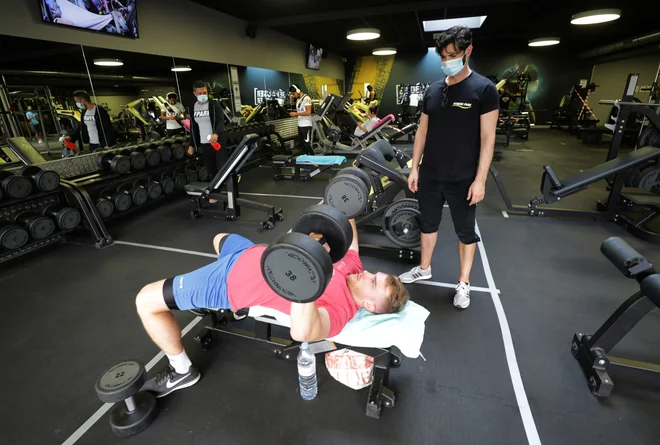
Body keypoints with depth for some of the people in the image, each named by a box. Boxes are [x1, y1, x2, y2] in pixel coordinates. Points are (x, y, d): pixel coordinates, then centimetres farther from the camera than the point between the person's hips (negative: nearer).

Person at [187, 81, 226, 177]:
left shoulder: (214, 104, -6)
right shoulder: (192, 108, 9)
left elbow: (221, 121, -20)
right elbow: (193, 128, 16)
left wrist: (216, 134, -39)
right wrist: (192, 144, 13)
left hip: (217, 141, -5)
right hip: (203, 144, 5)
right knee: (211, 170, 9)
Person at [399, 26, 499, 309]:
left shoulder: (484, 89, -6)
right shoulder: (433, 90, 7)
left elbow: (487, 138, -9)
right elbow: (423, 131, 10)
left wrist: (480, 179, -14)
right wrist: (414, 167, 6)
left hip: (463, 179, -4)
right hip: (430, 175, 5)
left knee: (465, 231, 9)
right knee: (428, 223, 16)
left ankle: (463, 283, 24)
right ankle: (424, 269, 35)